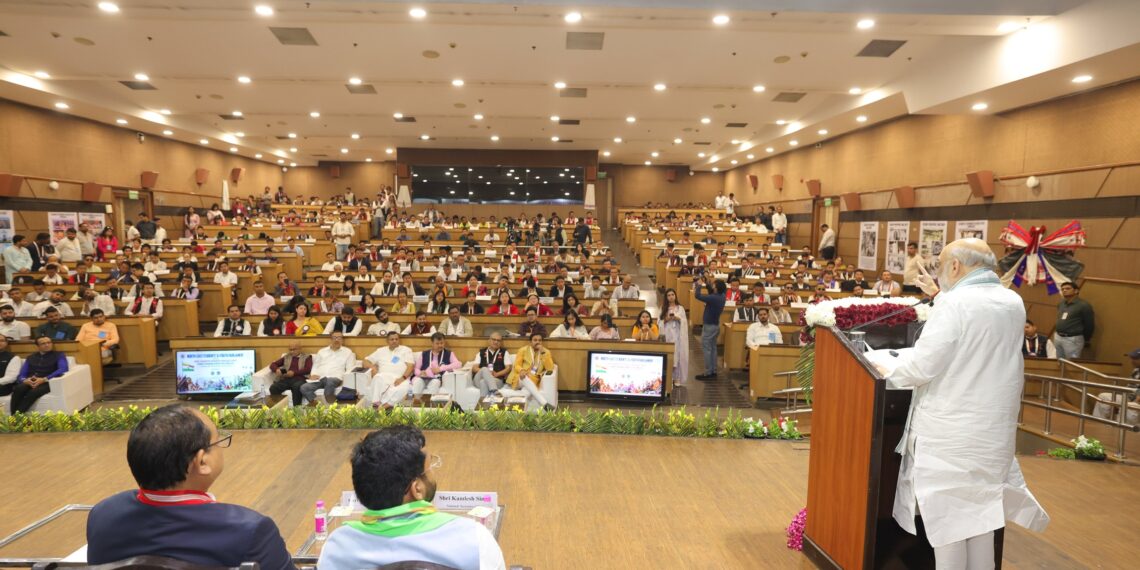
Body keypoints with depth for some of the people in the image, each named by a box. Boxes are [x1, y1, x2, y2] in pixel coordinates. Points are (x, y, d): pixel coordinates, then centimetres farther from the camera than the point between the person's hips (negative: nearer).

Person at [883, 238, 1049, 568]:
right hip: (994, 430, 7)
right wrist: (938, 295, 29)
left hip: (949, 432, -7)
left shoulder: (955, 304, -18)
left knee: (946, 515, 6)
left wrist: (884, 376, -3)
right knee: (981, 511, 19)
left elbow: (921, 366, -20)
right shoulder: (1013, 304, 4)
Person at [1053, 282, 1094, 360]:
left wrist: (1085, 340, 3)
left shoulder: (1083, 305, -11)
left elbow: (1089, 325, -6)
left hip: (1072, 339, -7)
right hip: (1057, 337, 7)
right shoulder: (1060, 304, 10)